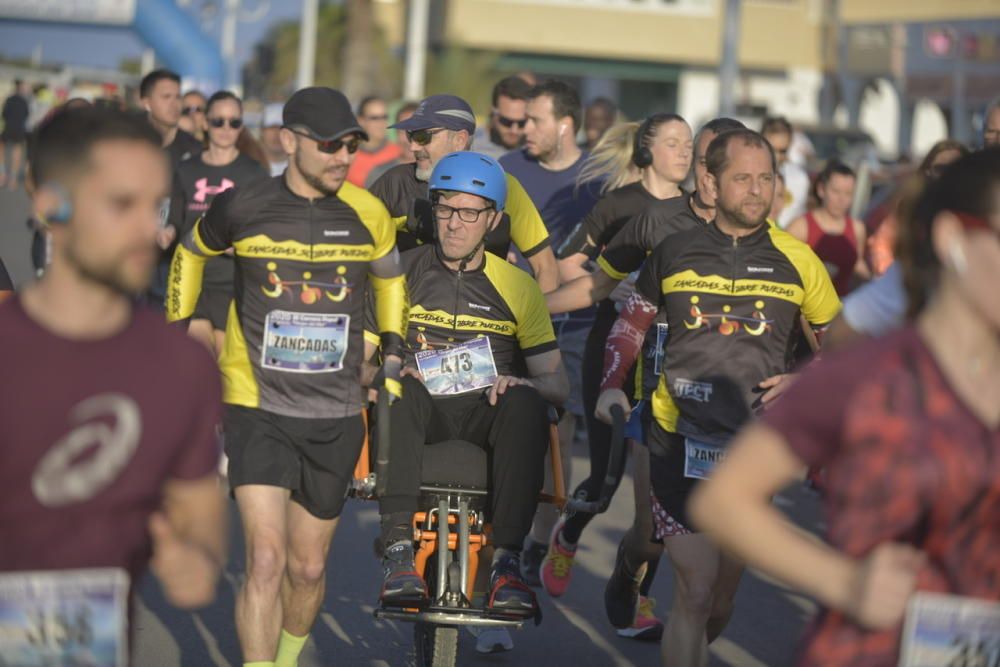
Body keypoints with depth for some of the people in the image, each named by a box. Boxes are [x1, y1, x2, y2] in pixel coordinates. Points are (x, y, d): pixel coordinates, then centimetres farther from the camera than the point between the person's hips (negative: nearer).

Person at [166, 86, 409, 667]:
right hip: (259, 406, -3)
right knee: (267, 561, -17)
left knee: (308, 569, 12)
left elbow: (390, 279, 20)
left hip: (335, 417, 3)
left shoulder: (368, 215, -1)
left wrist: (393, 353, 15)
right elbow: (191, 254, 15)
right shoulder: (243, 208, -6)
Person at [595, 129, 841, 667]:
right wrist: (611, 385, 2)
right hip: (679, 439, -1)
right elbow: (631, 322, 17)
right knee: (695, 591, -13)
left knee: (721, 598, 11)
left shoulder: (796, 260, 2)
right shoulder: (676, 252, 4)